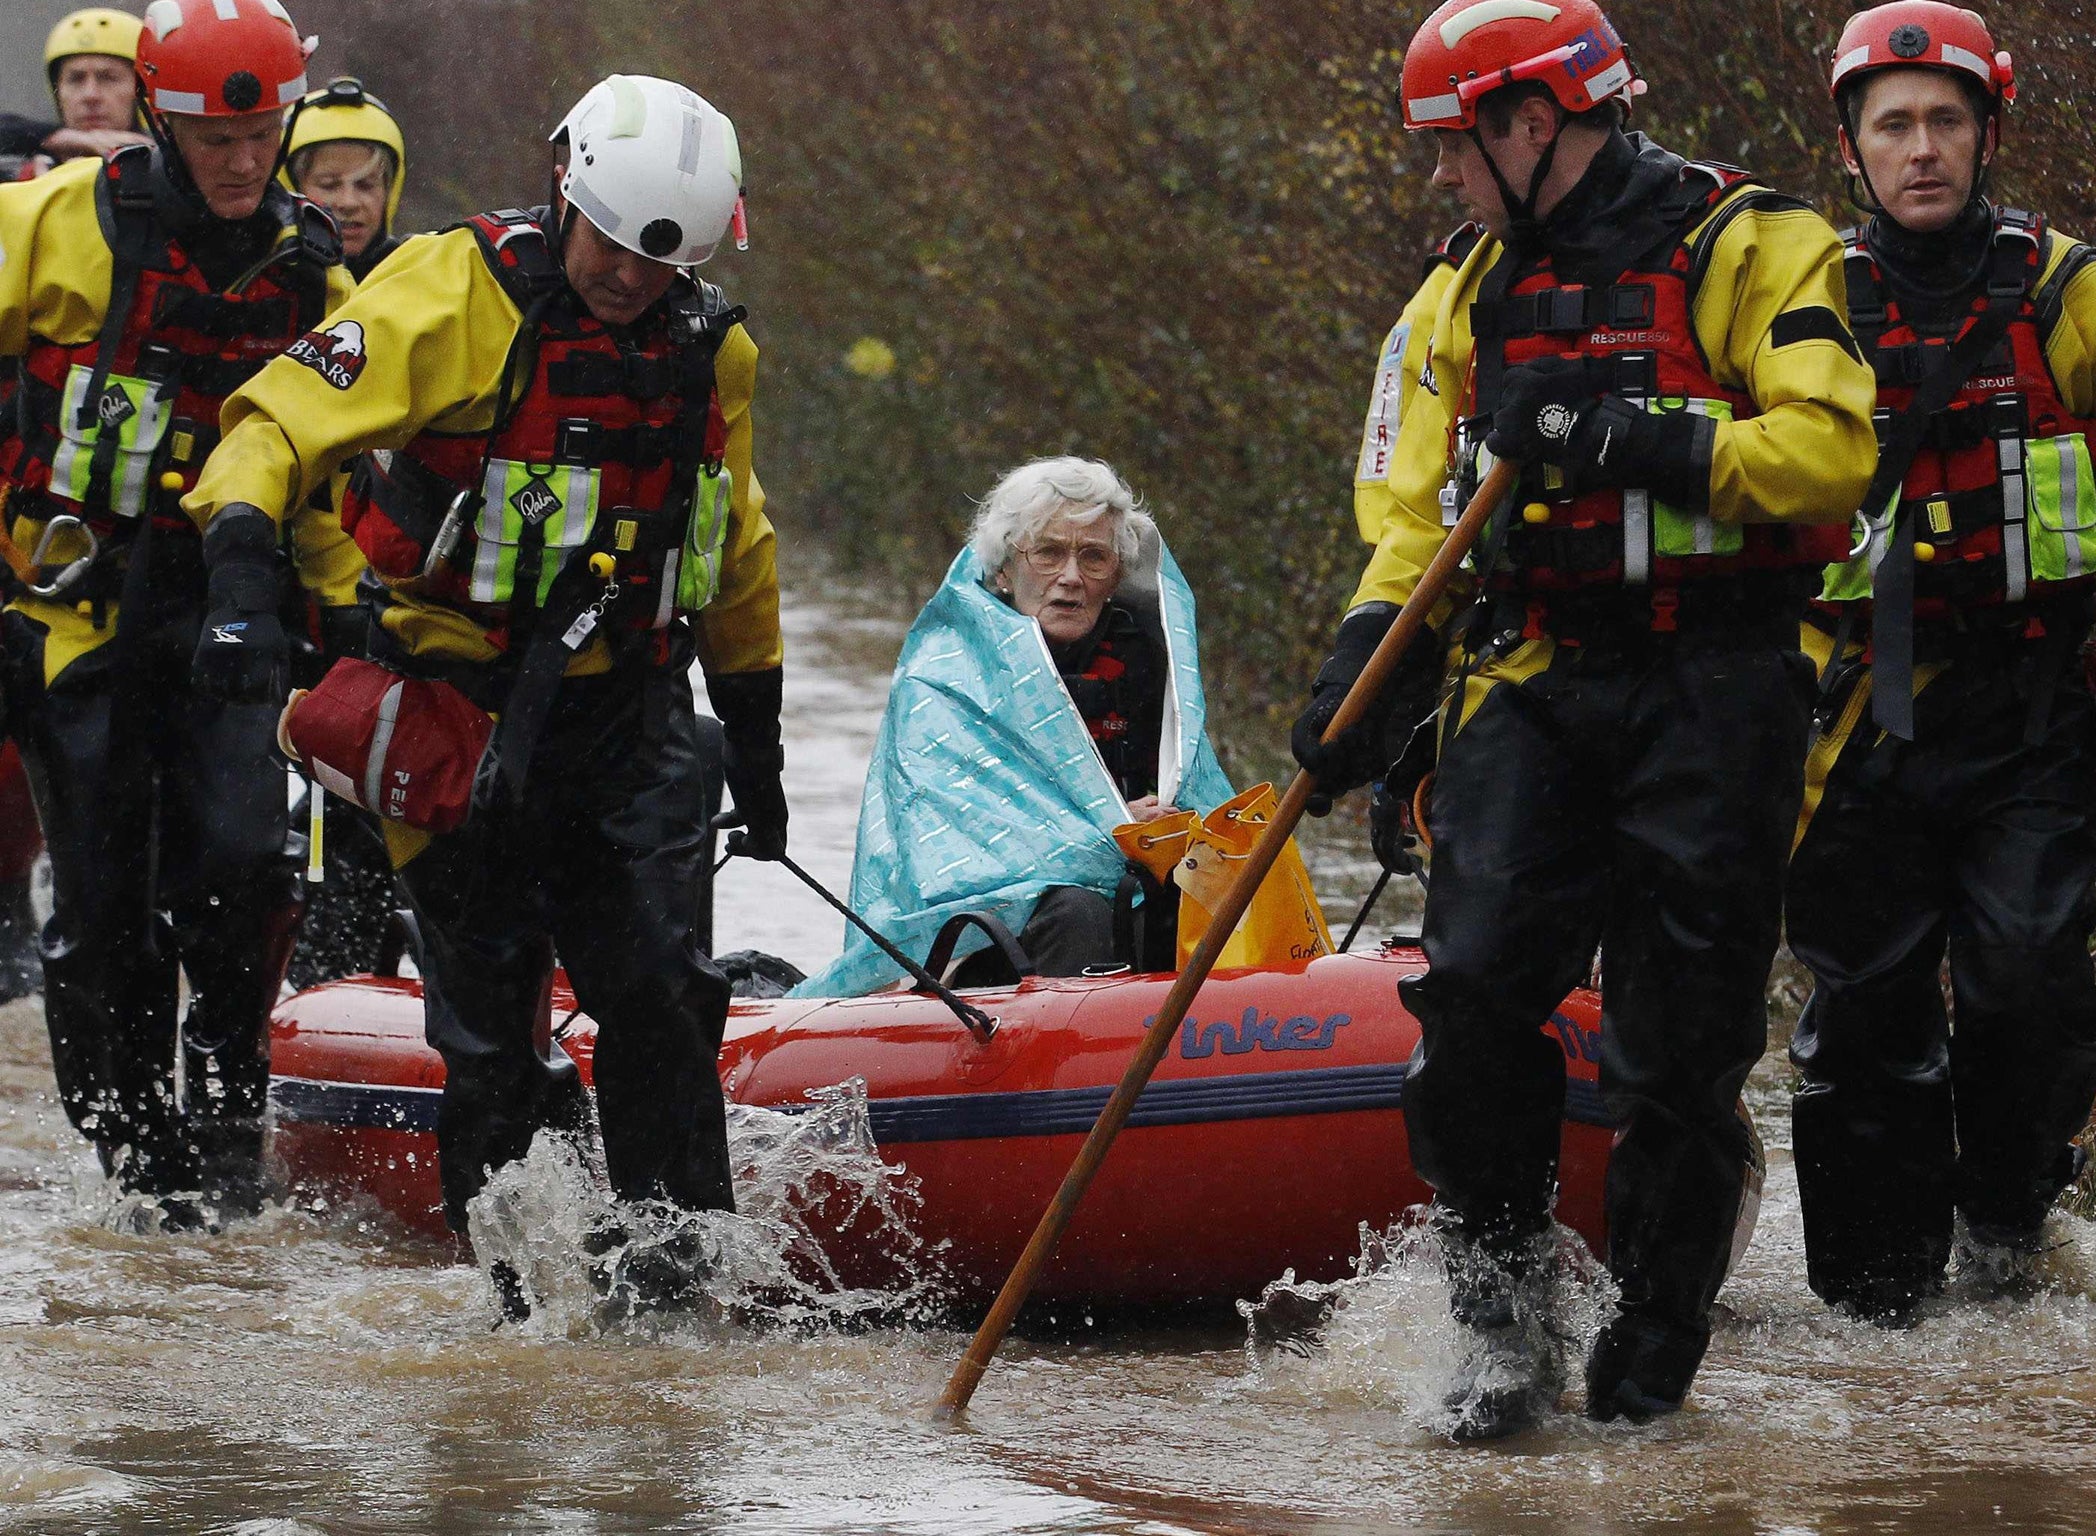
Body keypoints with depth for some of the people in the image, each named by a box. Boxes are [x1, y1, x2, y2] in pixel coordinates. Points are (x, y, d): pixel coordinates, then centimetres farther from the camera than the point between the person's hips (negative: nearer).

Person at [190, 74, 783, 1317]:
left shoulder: (711, 351, 6)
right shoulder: (457, 295, -11)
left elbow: (736, 558, 21)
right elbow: (286, 420, -17)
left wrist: (756, 734, 25)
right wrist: (239, 556, -34)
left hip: (628, 707, 3)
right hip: (462, 701, -3)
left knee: (659, 984, -8)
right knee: (491, 1003, -1)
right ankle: (510, 1267, 11)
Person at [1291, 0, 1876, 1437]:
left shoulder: (1746, 246, -5)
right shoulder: (1481, 293, 16)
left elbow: (1829, 447, -16)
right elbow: (1426, 511, 20)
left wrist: (1645, 443, -25)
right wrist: (1367, 669, 6)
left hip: (1712, 686, -5)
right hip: (1534, 684, 5)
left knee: (1680, 1036, -2)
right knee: (1477, 981, -12)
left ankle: (1657, 1343, 9)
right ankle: (1505, 1321, -2)